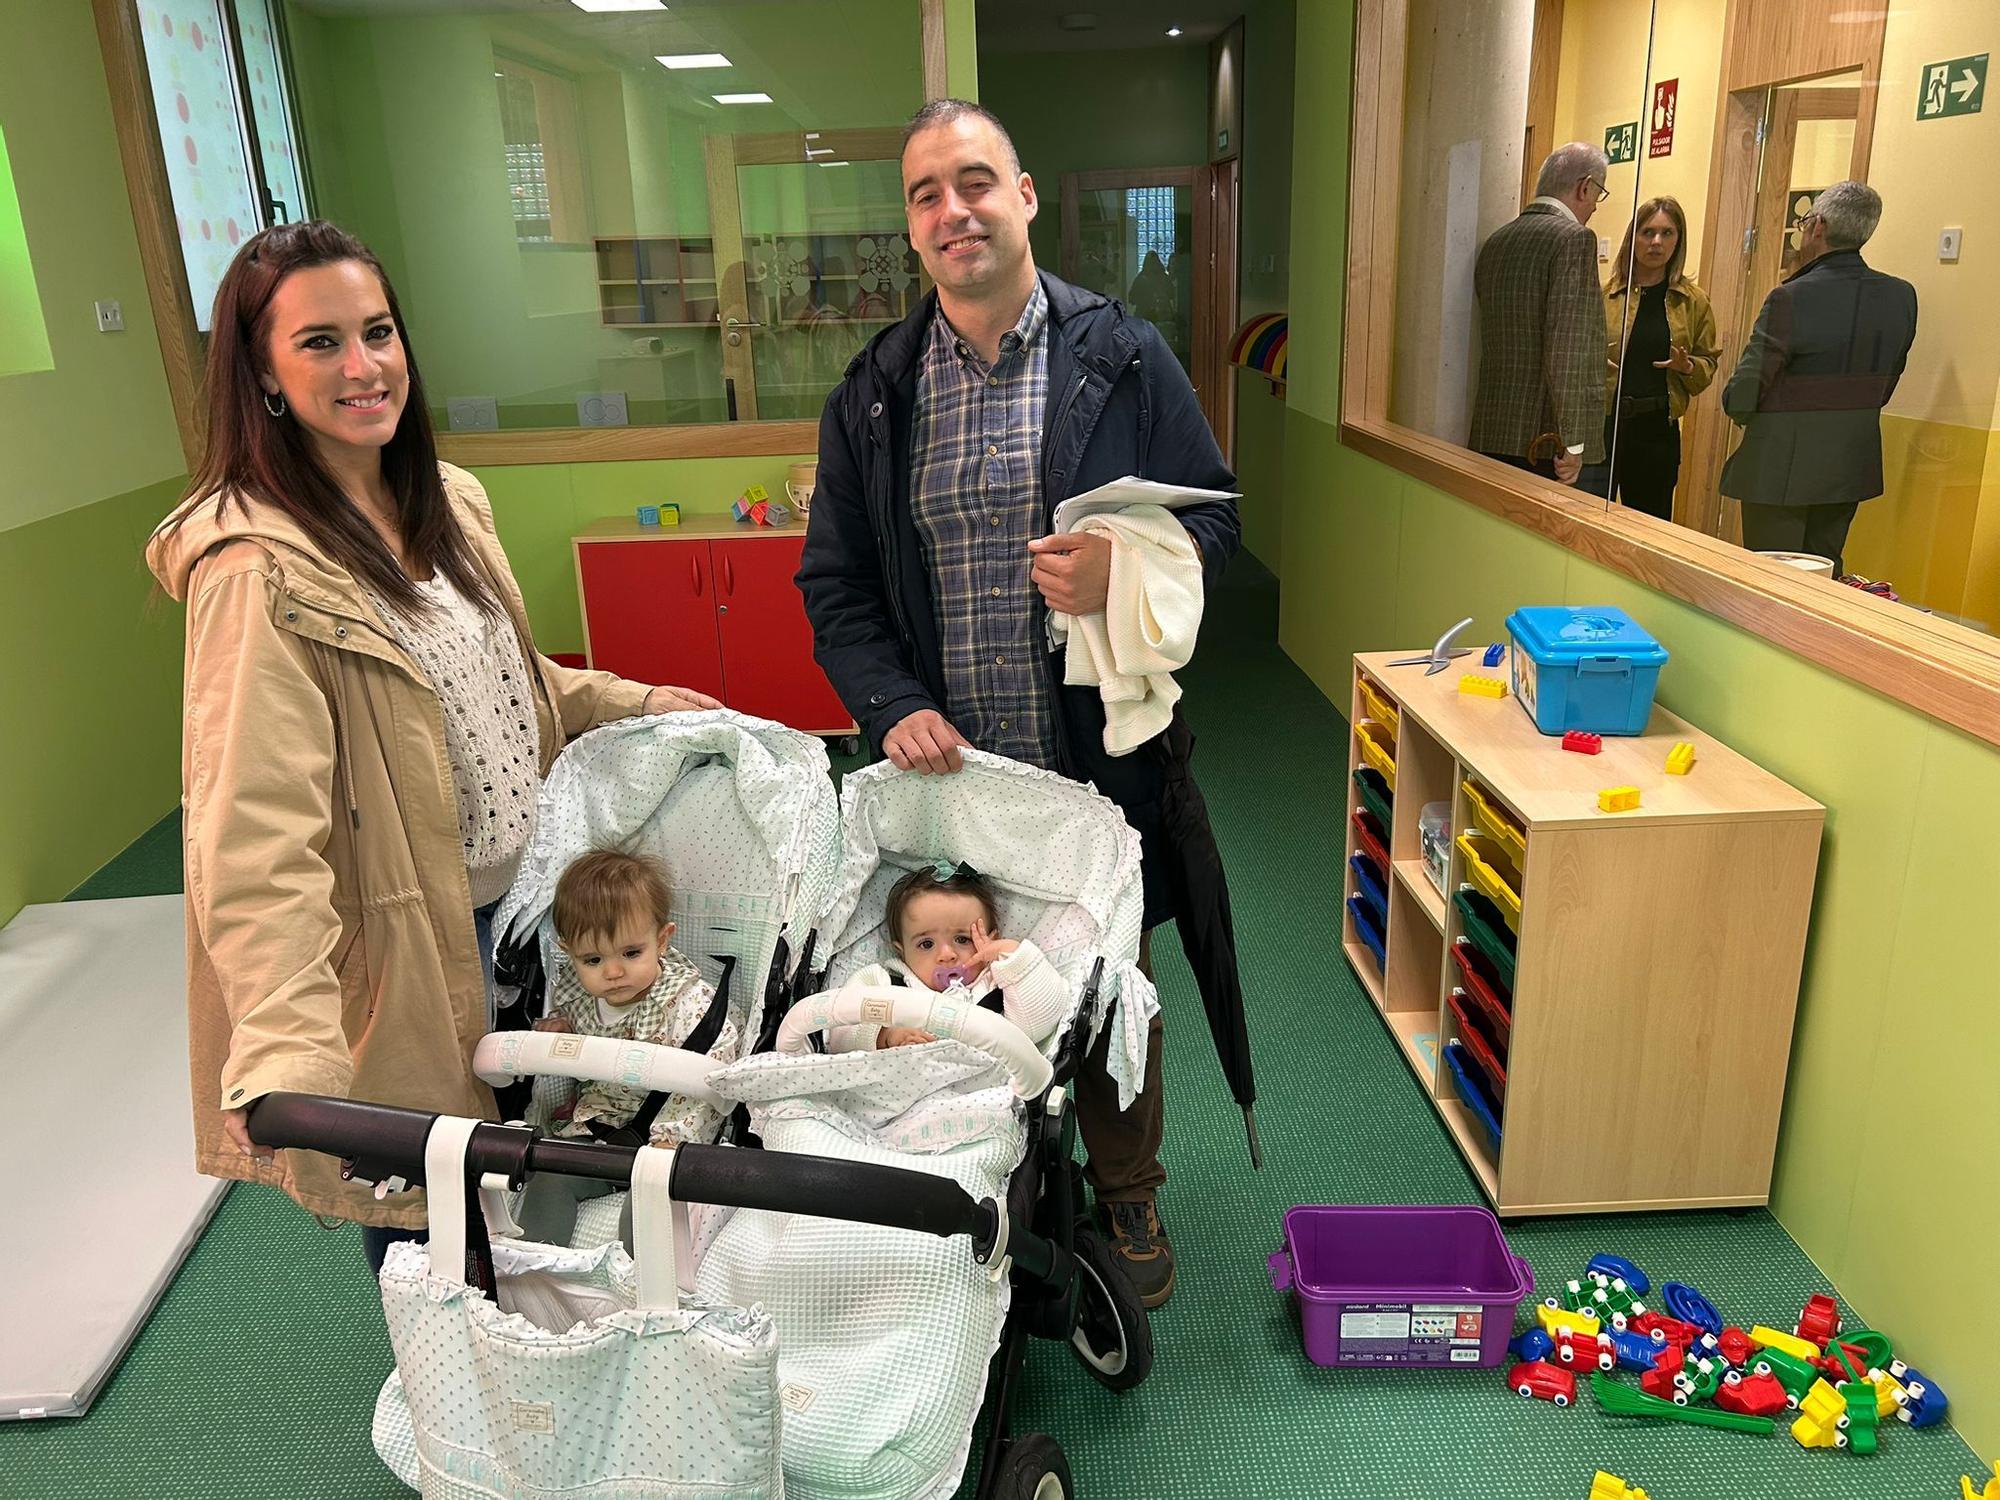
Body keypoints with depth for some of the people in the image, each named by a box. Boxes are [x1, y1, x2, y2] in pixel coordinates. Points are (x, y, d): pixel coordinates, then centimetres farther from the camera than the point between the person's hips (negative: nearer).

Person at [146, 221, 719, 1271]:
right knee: (425, 1222, 12)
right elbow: (255, 835, -31)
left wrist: (631, 704, 10)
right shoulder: (257, 567, -23)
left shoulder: (446, 504, 3)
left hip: (519, 903, 8)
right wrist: (289, 1063, -39)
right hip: (405, 949, -8)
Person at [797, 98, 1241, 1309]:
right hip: (948, 768, 2)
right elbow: (835, 583, 5)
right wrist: (891, 705, -11)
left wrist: (1125, 575, -21)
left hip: (1104, 762, -1)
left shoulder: (1126, 357, -1)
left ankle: (1126, 1196, 39)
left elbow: (1215, 522, 1)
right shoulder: (874, 392, 4)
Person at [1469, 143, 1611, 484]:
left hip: (1489, 435, 8)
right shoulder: (1574, 239, -9)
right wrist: (1573, 442, -16)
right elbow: (1568, 349, -18)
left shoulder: (1495, 241, 14)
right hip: (1543, 440, -8)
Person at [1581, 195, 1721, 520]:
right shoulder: (1603, 294, 3)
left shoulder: (1694, 301, 8)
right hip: (1601, 423, -2)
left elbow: (1709, 363, 13)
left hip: (1658, 432, 2)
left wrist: (1688, 366, -9)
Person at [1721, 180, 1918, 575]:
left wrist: (1740, 412, 4)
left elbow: (1741, 397, -18)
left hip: (1781, 467, -6)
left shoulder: (1791, 298, -20)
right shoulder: (1902, 296, 1)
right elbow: (1886, 385, 10)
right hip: (1852, 468, 6)